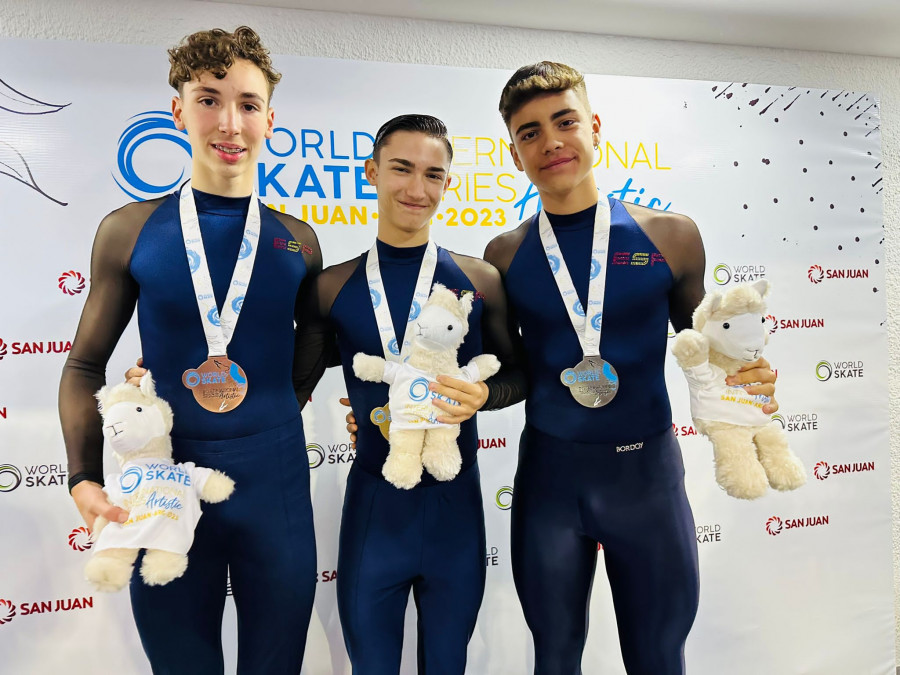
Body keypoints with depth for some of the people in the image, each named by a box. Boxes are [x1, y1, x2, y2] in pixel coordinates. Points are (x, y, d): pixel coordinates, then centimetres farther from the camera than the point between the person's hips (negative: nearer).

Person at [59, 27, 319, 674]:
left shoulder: (297, 241, 1)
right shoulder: (131, 230, -1)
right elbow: (86, 364, 4)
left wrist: (276, 414, 3)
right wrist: (85, 478, -6)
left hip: (276, 483, 1)